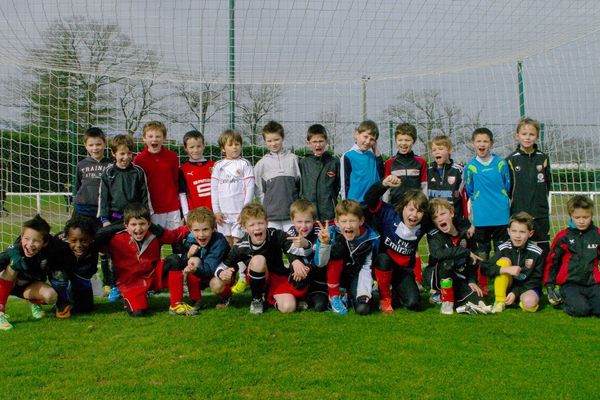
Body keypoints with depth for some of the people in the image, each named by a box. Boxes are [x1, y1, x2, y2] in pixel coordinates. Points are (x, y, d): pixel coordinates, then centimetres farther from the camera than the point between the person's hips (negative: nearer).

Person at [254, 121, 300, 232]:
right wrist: (267, 204, 1)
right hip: (271, 214, 0)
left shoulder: (292, 158, 5)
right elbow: (259, 190, 9)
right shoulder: (262, 163, 4)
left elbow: (300, 182, 8)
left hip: (292, 212, 0)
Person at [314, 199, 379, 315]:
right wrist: (324, 243, -42)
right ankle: (333, 296, -13)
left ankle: (350, 296, 16)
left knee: (363, 309, -23)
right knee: (337, 248, -30)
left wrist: (365, 292, -22)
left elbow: (367, 267, -10)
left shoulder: (371, 238, -19)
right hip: (335, 275, -1)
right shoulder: (331, 234, -25)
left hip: (356, 277, 1)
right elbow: (320, 263, -25)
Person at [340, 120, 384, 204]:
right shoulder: (348, 157, -7)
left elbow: (381, 176, 5)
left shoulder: (372, 156, 9)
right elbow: (344, 185, -5)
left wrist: (377, 153, 3)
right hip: (355, 203, -5)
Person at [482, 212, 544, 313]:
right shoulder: (503, 248, -11)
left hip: (528, 288, -2)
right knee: (504, 261, -23)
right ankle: (500, 301, -14)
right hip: (509, 286, 2)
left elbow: (535, 280, -10)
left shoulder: (536, 252, -12)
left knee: (529, 303, -36)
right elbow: (486, 269, -18)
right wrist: (507, 269, -34)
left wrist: (516, 292, -21)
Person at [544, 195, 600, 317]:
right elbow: (551, 261, 10)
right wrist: (549, 286, 5)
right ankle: (564, 298, 5)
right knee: (580, 310, -26)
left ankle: (584, 299, 7)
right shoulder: (564, 236, 4)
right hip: (570, 284, -2)